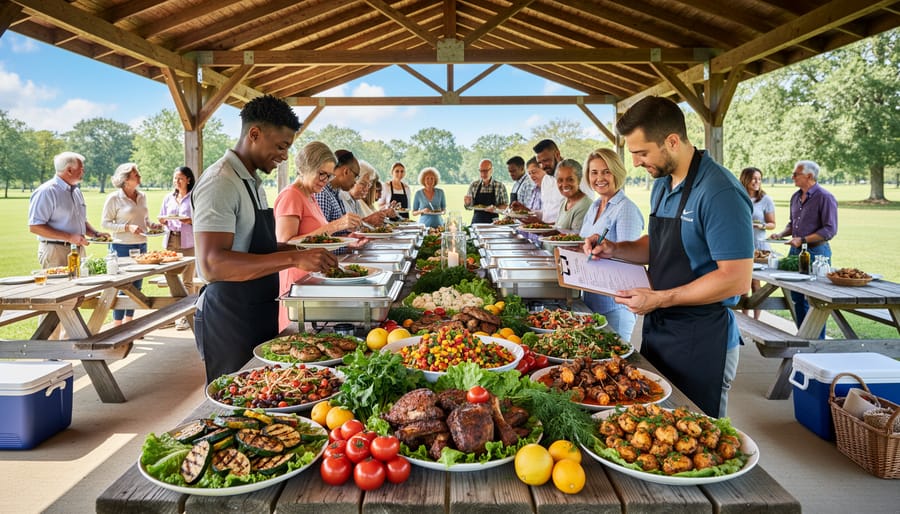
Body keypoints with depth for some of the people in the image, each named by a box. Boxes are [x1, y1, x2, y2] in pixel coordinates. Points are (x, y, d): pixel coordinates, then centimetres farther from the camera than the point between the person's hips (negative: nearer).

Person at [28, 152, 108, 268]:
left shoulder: (76, 191, 15)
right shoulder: (46, 192, -11)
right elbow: (34, 227, -18)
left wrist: (96, 234, 6)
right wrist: (69, 237, -22)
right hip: (56, 252, -8)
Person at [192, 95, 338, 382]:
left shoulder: (253, 183, 13)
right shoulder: (220, 182, -17)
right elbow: (212, 265, -28)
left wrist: (300, 251, 7)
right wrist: (293, 258, -33)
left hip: (260, 315, 9)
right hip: (229, 321, -9)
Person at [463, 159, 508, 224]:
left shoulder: (500, 186, 2)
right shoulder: (473, 185, 7)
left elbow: (505, 206, 4)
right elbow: (468, 207, 12)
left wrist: (496, 208, -14)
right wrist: (467, 203, -8)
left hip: (492, 221, -1)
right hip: (476, 221, 2)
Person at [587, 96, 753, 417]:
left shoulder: (719, 192, -20)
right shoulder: (661, 186, 8)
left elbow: (737, 278, -23)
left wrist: (658, 299, -21)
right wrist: (615, 249, 3)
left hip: (701, 341, -8)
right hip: (657, 330, 8)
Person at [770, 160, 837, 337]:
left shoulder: (825, 197, -11)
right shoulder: (796, 197, 12)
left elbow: (830, 230, -15)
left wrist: (803, 240, -21)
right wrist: (781, 234, 4)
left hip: (816, 252, -8)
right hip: (795, 251, 8)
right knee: (798, 298, 13)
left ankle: (818, 340, 10)